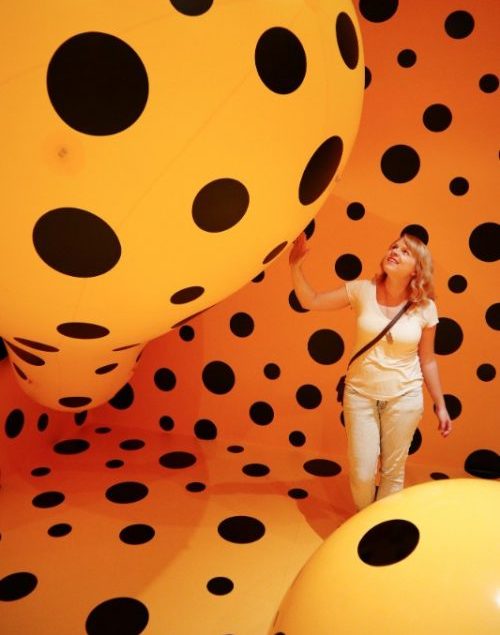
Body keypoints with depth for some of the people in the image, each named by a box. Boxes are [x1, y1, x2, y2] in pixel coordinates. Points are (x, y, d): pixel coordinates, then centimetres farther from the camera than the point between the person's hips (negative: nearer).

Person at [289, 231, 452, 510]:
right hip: (360, 393, 0)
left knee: (393, 471, 12)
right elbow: (311, 301, -6)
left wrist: (440, 405, 7)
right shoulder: (362, 290, -8)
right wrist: (296, 265, -20)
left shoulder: (425, 308, -6)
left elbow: (427, 360, 3)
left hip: (404, 397, 0)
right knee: (362, 474, 5)